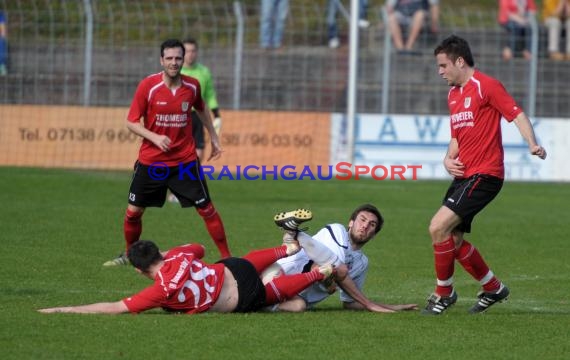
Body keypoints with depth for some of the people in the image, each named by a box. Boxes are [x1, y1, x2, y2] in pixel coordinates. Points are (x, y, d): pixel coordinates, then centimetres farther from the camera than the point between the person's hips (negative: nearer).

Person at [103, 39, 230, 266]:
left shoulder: (192, 85, -3)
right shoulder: (148, 86, -12)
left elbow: (201, 109, 19)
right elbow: (131, 122, -8)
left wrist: (213, 138, 22)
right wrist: (154, 137, -23)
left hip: (185, 160, 1)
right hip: (151, 160, -1)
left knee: (207, 209, -3)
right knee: (133, 211, 5)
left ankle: (226, 257, 5)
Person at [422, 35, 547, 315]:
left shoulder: (485, 85, -9)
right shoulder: (453, 94, 17)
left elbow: (516, 114, -15)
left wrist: (533, 144, -30)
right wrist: (449, 158, 6)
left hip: (484, 175, -9)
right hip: (463, 174, 9)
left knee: (439, 227, -17)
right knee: (453, 239, 10)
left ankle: (444, 293, -1)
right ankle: (493, 288, 27)